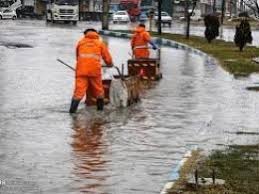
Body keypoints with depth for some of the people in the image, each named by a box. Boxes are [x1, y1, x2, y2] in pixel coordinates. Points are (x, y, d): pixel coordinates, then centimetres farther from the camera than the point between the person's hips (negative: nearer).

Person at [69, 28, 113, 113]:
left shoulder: (81, 42, 17)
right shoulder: (100, 43, 15)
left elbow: (77, 56, 23)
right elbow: (107, 57, 17)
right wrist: (110, 64, 37)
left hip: (82, 69, 0)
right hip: (95, 69, 0)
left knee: (79, 89, -6)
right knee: (98, 89, 17)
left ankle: (72, 109, -17)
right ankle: (100, 107, 28)